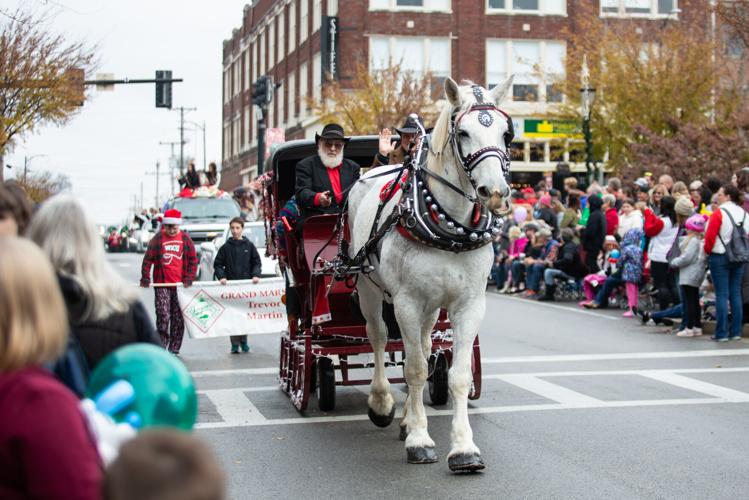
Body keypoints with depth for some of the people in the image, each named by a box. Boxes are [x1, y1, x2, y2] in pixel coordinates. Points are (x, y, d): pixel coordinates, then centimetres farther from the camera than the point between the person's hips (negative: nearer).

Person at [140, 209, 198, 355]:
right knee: (163, 316, -8)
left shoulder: (185, 239, 4)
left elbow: (193, 260, 7)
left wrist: (189, 279, -2)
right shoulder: (158, 239, 2)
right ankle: (161, 347, 3)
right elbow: (147, 259, 3)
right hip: (162, 284, -1)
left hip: (180, 284, 1)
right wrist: (145, 279, -5)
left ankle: (174, 349, 12)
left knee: (178, 318, 4)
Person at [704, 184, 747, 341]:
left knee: (721, 295, -4)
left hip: (720, 257, -6)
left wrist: (707, 251, 1)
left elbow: (710, 236, -15)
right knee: (735, 294, 9)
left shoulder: (719, 213, -12)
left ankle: (721, 333, -4)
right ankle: (736, 331, 11)